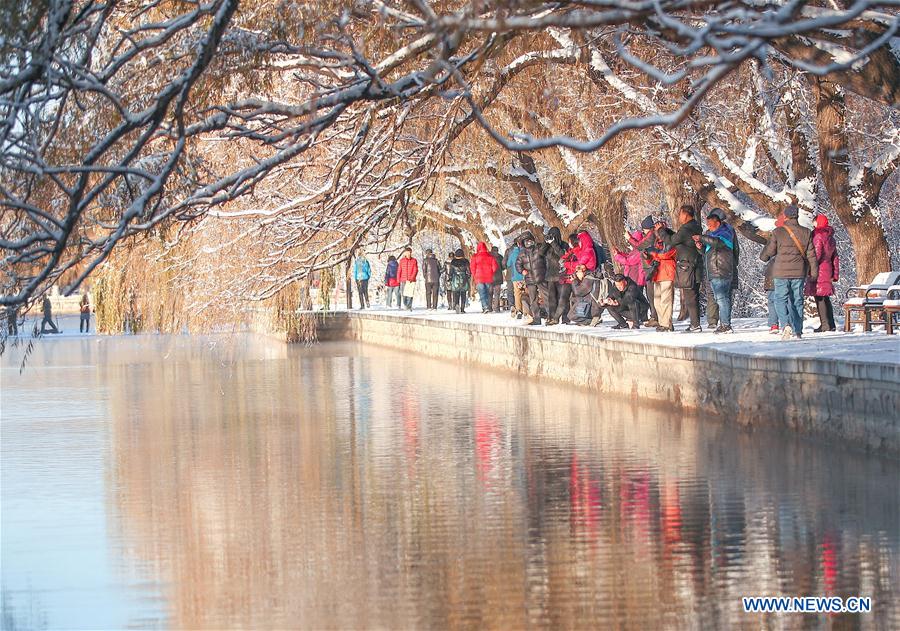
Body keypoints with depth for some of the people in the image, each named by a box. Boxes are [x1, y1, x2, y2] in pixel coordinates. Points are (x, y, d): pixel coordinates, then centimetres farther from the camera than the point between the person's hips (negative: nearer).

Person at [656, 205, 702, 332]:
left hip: (687, 268, -10)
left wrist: (660, 230, 1)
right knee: (693, 297, 13)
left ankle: (695, 325, -9)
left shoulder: (686, 229, -17)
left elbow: (671, 241, -12)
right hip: (695, 268, 10)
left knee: (690, 298, -8)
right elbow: (677, 237, 23)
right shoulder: (695, 227, 15)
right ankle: (695, 324, 17)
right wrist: (665, 230, 15)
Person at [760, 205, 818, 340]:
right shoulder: (806, 233, 2)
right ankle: (797, 331, 11)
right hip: (799, 273, 3)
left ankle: (786, 325, -20)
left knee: (781, 299, 2)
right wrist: (813, 272, 10)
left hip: (782, 272, -3)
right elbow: (811, 255, 4)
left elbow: (769, 251, 1)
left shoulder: (778, 232, -7)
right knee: (797, 301, 10)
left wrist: (763, 257, 24)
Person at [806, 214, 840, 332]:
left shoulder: (818, 236, -10)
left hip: (819, 270, -8)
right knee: (826, 298, 15)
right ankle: (831, 324, 16)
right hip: (828, 269, 8)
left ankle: (825, 325, -9)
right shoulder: (831, 238, 16)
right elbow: (835, 257, 18)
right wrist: (835, 274, 21)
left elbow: (817, 254, -18)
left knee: (819, 297, -6)